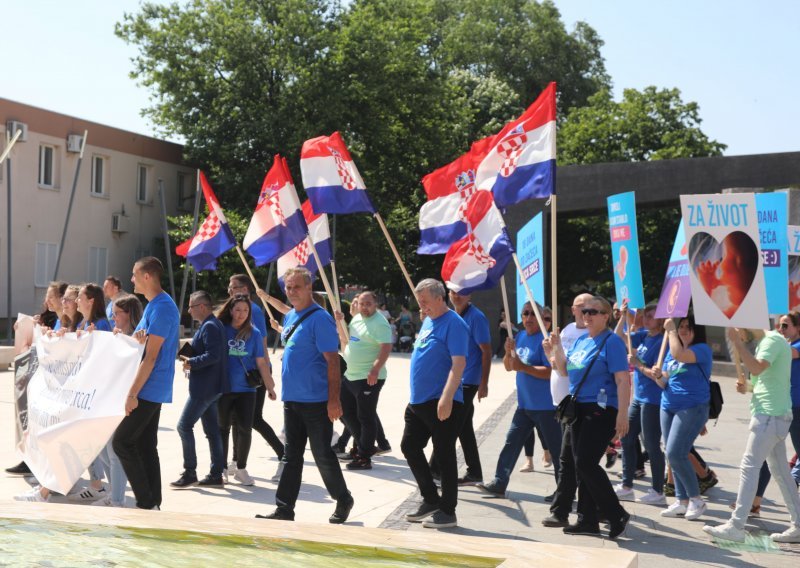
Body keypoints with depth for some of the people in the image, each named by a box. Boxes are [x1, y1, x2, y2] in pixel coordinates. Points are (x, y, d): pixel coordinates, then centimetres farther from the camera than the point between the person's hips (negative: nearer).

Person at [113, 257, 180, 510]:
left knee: (122, 442, -6)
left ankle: (147, 502, -2)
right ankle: (152, 503, 16)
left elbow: (150, 357, -20)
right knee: (145, 446, 11)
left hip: (149, 390, -10)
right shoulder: (154, 305, 15)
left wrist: (132, 393, -20)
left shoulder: (162, 307, -16)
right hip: (152, 389, 10)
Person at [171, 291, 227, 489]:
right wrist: (191, 358, 9)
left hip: (204, 387, -10)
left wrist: (191, 363, -15)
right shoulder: (213, 324, 16)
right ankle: (216, 474, 14)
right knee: (212, 429, 11)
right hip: (211, 387, 10)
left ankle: (190, 472, -1)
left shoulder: (209, 326, -15)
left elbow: (213, 356, -24)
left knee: (184, 425, -5)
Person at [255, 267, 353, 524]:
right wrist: (286, 388, 18)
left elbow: (332, 360, -16)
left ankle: (343, 501, 20)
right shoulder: (289, 317, 12)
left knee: (323, 455, 2)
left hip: (316, 401, -8)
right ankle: (284, 508, 15)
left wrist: (334, 399, -20)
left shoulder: (320, 318, -13)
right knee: (291, 456, 10)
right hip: (292, 398, 8)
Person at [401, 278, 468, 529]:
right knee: (409, 447, 14)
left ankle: (447, 511, 10)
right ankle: (431, 500, 26)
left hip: (442, 404, -9)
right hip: (419, 400, 10)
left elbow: (458, 363, -21)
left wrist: (446, 398, -28)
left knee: (444, 454, -1)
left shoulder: (453, 324, -14)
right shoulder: (428, 321, 14)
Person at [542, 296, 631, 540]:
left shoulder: (612, 342, -9)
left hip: (601, 410, -9)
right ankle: (587, 520, 19)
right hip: (578, 408, 9)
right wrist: (556, 349, 5)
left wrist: (622, 414, -22)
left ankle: (617, 516, -1)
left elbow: (623, 380, -15)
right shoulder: (581, 340, 15)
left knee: (584, 462, -14)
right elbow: (565, 370, 21)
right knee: (569, 462, 10)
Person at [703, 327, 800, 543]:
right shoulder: (766, 341, 17)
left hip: (770, 414, -10)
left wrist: (737, 341, -26)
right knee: (780, 471, 13)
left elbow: (757, 368, -30)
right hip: (774, 414, 10)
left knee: (749, 466, -10)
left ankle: (737, 526, -10)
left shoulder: (772, 340, -13)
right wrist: (747, 387, 8)